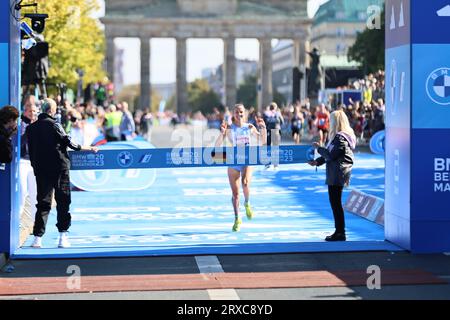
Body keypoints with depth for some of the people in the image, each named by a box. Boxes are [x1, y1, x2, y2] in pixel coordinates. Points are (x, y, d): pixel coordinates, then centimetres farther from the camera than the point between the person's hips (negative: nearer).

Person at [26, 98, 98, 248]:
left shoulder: (31, 128, 5)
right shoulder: (54, 125, -9)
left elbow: (31, 151, 8)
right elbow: (68, 143, -8)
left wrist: (35, 167, 17)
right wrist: (89, 148, 3)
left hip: (40, 170, 4)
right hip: (59, 168, -4)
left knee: (43, 203, 7)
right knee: (63, 202, 4)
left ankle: (38, 237, 0)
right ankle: (63, 237, 1)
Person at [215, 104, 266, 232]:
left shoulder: (250, 127, 1)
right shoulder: (229, 128, -4)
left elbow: (263, 141, 5)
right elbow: (217, 145, -10)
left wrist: (263, 128, -10)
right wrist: (222, 133, -26)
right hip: (233, 162, 0)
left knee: (245, 183, -29)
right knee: (235, 193, 4)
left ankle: (247, 204, 2)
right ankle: (237, 219, 22)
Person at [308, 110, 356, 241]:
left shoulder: (340, 138, -18)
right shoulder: (343, 136, 15)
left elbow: (331, 155, -19)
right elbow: (332, 153, 20)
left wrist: (319, 148, -6)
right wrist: (317, 161, 15)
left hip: (337, 174, -10)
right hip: (336, 174, 10)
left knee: (335, 202, -5)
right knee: (335, 202, 14)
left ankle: (340, 233, -1)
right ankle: (339, 231, 20)